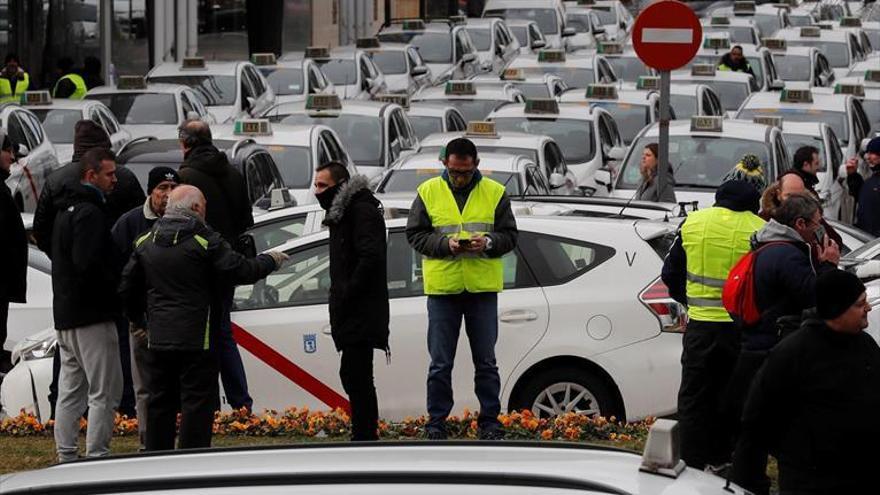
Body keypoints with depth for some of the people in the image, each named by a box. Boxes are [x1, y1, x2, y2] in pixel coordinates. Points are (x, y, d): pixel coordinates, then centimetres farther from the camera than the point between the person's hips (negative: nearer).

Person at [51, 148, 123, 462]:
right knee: (105, 390, -7)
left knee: (71, 390, 13)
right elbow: (89, 264, -24)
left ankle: (66, 459, 16)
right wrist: (118, 286, -11)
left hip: (65, 314, 10)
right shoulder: (89, 212, -15)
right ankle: (97, 458, -8)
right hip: (91, 315, -10)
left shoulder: (67, 209, 18)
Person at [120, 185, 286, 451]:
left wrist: (138, 319, 30)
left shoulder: (145, 242, 9)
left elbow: (127, 287, 16)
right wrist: (270, 261, 9)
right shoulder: (206, 241, -11)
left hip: (158, 340, 6)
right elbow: (242, 271, -10)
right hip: (196, 339, -6)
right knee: (197, 404, -1)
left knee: (160, 404, 13)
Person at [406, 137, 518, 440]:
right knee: (440, 363, 3)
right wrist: (445, 244, -14)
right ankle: (436, 423, 10)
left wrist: (489, 242, -16)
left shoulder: (495, 193, 5)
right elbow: (415, 235, 2)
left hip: (483, 288, 0)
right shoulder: (429, 192, 3)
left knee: (486, 361, 7)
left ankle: (489, 421, 14)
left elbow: (510, 236, 5)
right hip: (442, 287, 0)